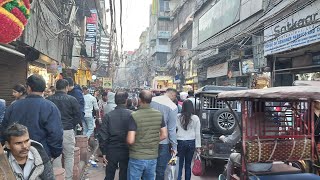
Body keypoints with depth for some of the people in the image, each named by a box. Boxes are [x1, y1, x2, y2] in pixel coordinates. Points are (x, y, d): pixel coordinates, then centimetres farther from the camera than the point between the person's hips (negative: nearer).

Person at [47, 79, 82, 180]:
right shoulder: (72, 99, -7)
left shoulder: (48, 100, -1)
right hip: (68, 131, -2)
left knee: (56, 156, 10)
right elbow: (78, 117, -4)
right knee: (69, 156, 9)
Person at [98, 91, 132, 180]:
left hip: (112, 150, 1)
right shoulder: (131, 115, -12)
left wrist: (104, 152, 2)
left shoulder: (108, 115, -7)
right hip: (126, 150, -1)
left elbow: (102, 135, -7)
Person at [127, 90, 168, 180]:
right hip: (153, 157, 4)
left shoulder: (134, 116, -18)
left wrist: (128, 139, 1)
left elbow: (130, 140, -21)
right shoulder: (159, 114, -4)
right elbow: (164, 135, 2)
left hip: (136, 158, -4)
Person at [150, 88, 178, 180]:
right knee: (160, 171, 10)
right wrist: (174, 146, -3)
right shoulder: (173, 107, -13)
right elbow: (172, 130, -12)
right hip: (162, 143, -4)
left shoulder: (151, 100, -1)